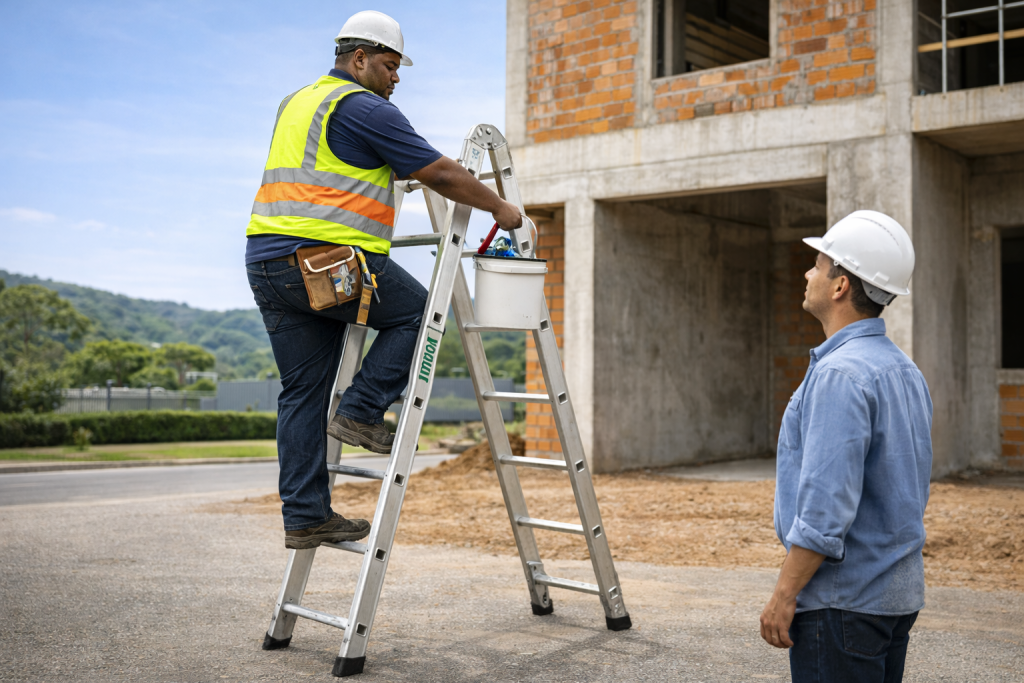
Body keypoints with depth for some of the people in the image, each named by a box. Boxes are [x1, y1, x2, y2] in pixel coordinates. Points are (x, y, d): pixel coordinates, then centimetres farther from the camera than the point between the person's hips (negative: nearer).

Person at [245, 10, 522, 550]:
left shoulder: (295, 102, 25)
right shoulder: (366, 109, -4)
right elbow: (441, 174, -4)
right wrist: (500, 208, 9)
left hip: (265, 260, 9)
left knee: (302, 393, 10)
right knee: (414, 312, 13)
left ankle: (304, 517, 12)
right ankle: (360, 412, 4)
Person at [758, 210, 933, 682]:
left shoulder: (840, 373, -20)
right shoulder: (905, 370, 11)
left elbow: (826, 505, -25)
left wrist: (784, 595, -18)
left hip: (843, 599, -10)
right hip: (900, 591, 10)